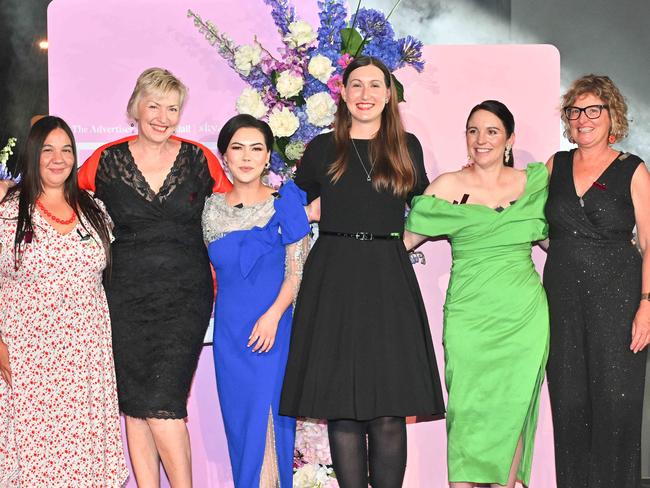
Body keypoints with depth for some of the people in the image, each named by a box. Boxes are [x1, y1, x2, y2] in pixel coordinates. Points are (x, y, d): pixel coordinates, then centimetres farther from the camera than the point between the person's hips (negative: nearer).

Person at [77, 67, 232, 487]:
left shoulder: (200, 160, 3)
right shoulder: (106, 161, 3)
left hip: (186, 297, -1)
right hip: (126, 298, 2)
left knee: (162, 405, -11)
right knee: (134, 406, 3)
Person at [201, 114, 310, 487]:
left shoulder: (285, 203, 1)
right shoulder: (212, 208, 10)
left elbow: (297, 270, -5)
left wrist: (273, 315, -15)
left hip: (275, 327, -3)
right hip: (229, 328, 4)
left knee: (268, 415, -7)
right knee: (238, 418, 8)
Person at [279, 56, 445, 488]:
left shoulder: (407, 148, 11)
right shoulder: (323, 149, 8)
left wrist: (389, 243, 8)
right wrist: (344, 244, 8)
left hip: (389, 280, 0)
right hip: (334, 282, 0)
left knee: (390, 411, -5)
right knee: (341, 404, -2)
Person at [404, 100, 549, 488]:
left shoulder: (532, 182, 7)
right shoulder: (449, 186, 0)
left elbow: (550, 236, 20)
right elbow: (405, 239, 1)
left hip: (524, 314, 2)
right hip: (470, 314, -2)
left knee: (515, 408, 4)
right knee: (467, 409, -2)